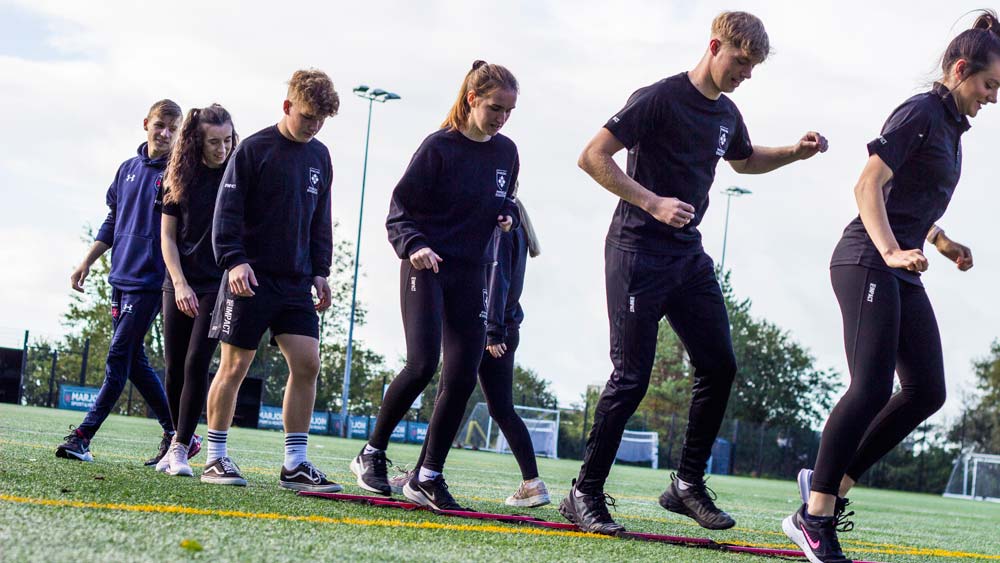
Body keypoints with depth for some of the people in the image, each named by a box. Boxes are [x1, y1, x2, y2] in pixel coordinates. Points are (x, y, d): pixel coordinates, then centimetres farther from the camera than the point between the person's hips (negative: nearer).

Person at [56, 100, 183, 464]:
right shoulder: (128, 169, 14)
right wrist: (87, 263, 18)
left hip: (150, 280, -7)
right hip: (121, 277, 7)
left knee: (120, 357, -8)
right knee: (133, 359, 8)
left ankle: (84, 435, -9)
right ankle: (175, 434, 15)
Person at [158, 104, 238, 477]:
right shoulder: (181, 179, 3)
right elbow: (167, 237, 4)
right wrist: (180, 284, -5)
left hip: (219, 285, -3)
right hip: (179, 286, 3)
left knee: (196, 364, -13)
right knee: (174, 369, 5)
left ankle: (181, 447, -7)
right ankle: (184, 437, 24)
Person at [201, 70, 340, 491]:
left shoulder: (320, 157, 12)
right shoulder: (254, 149, -6)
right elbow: (227, 211, -9)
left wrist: (320, 271, 12)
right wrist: (234, 260, -19)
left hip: (296, 283, 5)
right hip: (251, 278, -5)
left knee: (307, 363, -4)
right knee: (235, 365, -1)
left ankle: (295, 464, 1)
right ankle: (215, 458, 9)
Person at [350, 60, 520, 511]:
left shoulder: (506, 152, 8)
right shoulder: (438, 147, -8)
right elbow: (399, 211, -6)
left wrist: (508, 216, 3)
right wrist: (415, 246, -24)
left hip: (471, 274, 6)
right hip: (426, 267, -5)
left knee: (463, 377, -3)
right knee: (422, 364, -18)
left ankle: (427, 477, 6)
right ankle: (372, 453, 3)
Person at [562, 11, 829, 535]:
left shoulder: (727, 114, 11)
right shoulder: (660, 98, -13)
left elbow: (745, 160, 33)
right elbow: (592, 157, -17)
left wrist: (794, 152, 16)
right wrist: (652, 203, -23)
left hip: (689, 256, 8)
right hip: (638, 252, -8)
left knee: (718, 366, 4)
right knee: (631, 376, -8)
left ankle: (688, 484, 15)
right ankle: (585, 495, 2)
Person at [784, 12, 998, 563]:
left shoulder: (951, 126, 20)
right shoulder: (920, 112, -8)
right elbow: (869, 185, -18)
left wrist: (941, 242, 24)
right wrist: (890, 251, -29)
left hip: (902, 273, 10)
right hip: (867, 262, -10)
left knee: (927, 391, 3)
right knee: (872, 388, -17)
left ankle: (832, 482, 8)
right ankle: (813, 517, -13)